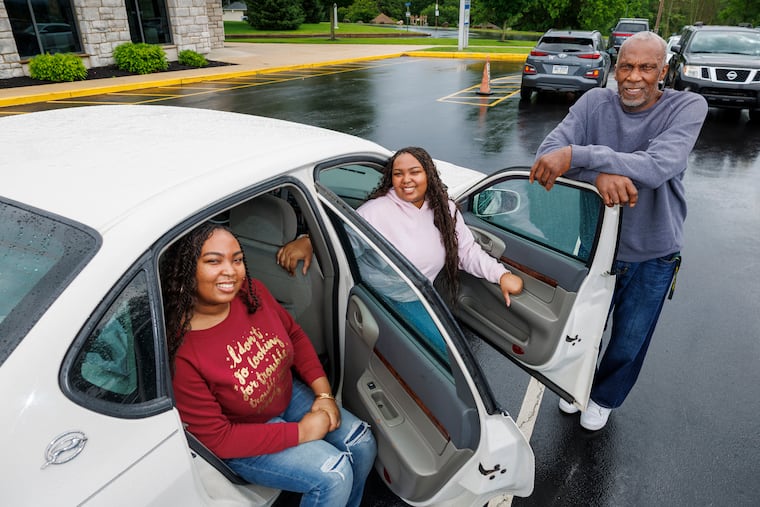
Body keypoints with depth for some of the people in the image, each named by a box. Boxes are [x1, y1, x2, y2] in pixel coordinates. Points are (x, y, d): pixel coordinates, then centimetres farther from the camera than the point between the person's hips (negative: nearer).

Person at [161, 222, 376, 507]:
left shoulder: (252, 292, -16)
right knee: (334, 475, -16)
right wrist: (300, 432, -21)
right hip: (238, 439, -5)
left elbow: (294, 336, 2)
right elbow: (216, 438, -23)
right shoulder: (179, 351, -31)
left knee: (362, 443, 2)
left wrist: (324, 393, -7)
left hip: (289, 394, 6)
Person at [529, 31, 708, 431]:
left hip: (652, 255, -1)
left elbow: (657, 166, -34)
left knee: (628, 344, 17)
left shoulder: (687, 107, -15)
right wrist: (599, 174, -42)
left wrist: (576, 155, -44)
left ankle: (605, 398, 47)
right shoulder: (595, 102, -10)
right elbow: (547, 152, -24)